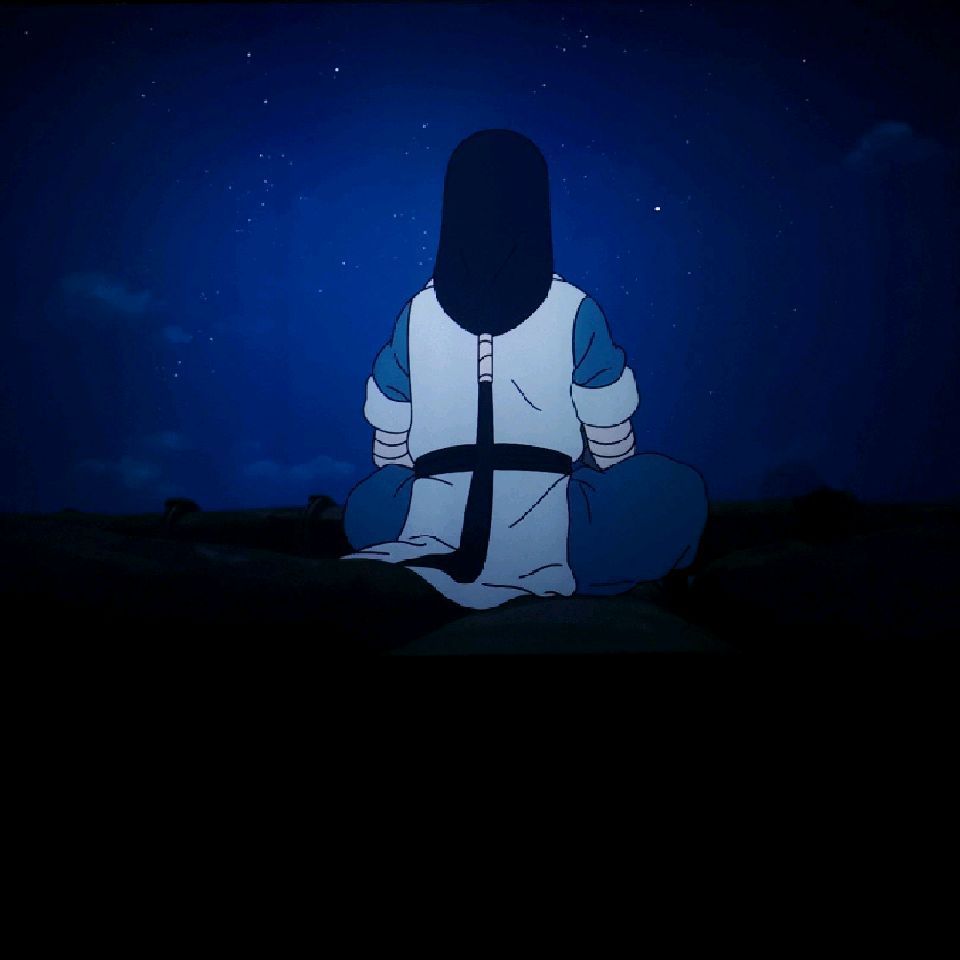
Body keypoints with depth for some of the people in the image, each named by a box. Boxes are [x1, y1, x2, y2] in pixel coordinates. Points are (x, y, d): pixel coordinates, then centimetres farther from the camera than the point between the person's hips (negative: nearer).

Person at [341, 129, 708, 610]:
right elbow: (613, 447, 3)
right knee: (678, 485, 19)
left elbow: (388, 449, 8)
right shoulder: (574, 310, -4)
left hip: (432, 528, 3)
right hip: (546, 537, -2)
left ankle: (440, 576, 15)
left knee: (364, 503, 35)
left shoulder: (418, 310, 2)